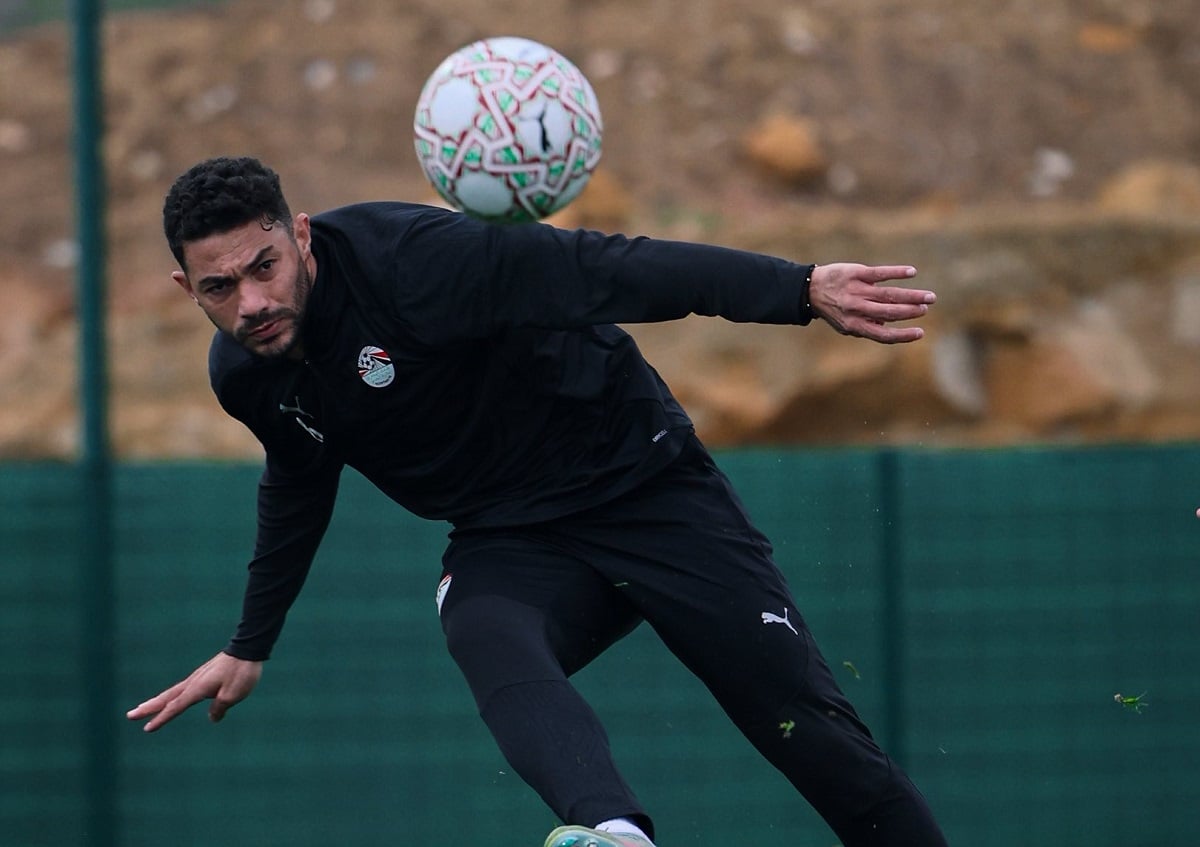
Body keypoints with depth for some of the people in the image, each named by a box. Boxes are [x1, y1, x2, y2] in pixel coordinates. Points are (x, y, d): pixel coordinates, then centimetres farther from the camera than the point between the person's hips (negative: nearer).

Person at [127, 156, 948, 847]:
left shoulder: (409, 260, -25)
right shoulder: (244, 375, -3)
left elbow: (607, 271, -32)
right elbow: (299, 481, 20)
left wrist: (801, 290, -42)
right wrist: (250, 648, 30)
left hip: (646, 482, -4)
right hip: (507, 541, 4)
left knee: (811, 730, -12)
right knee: (489, 644, -33)